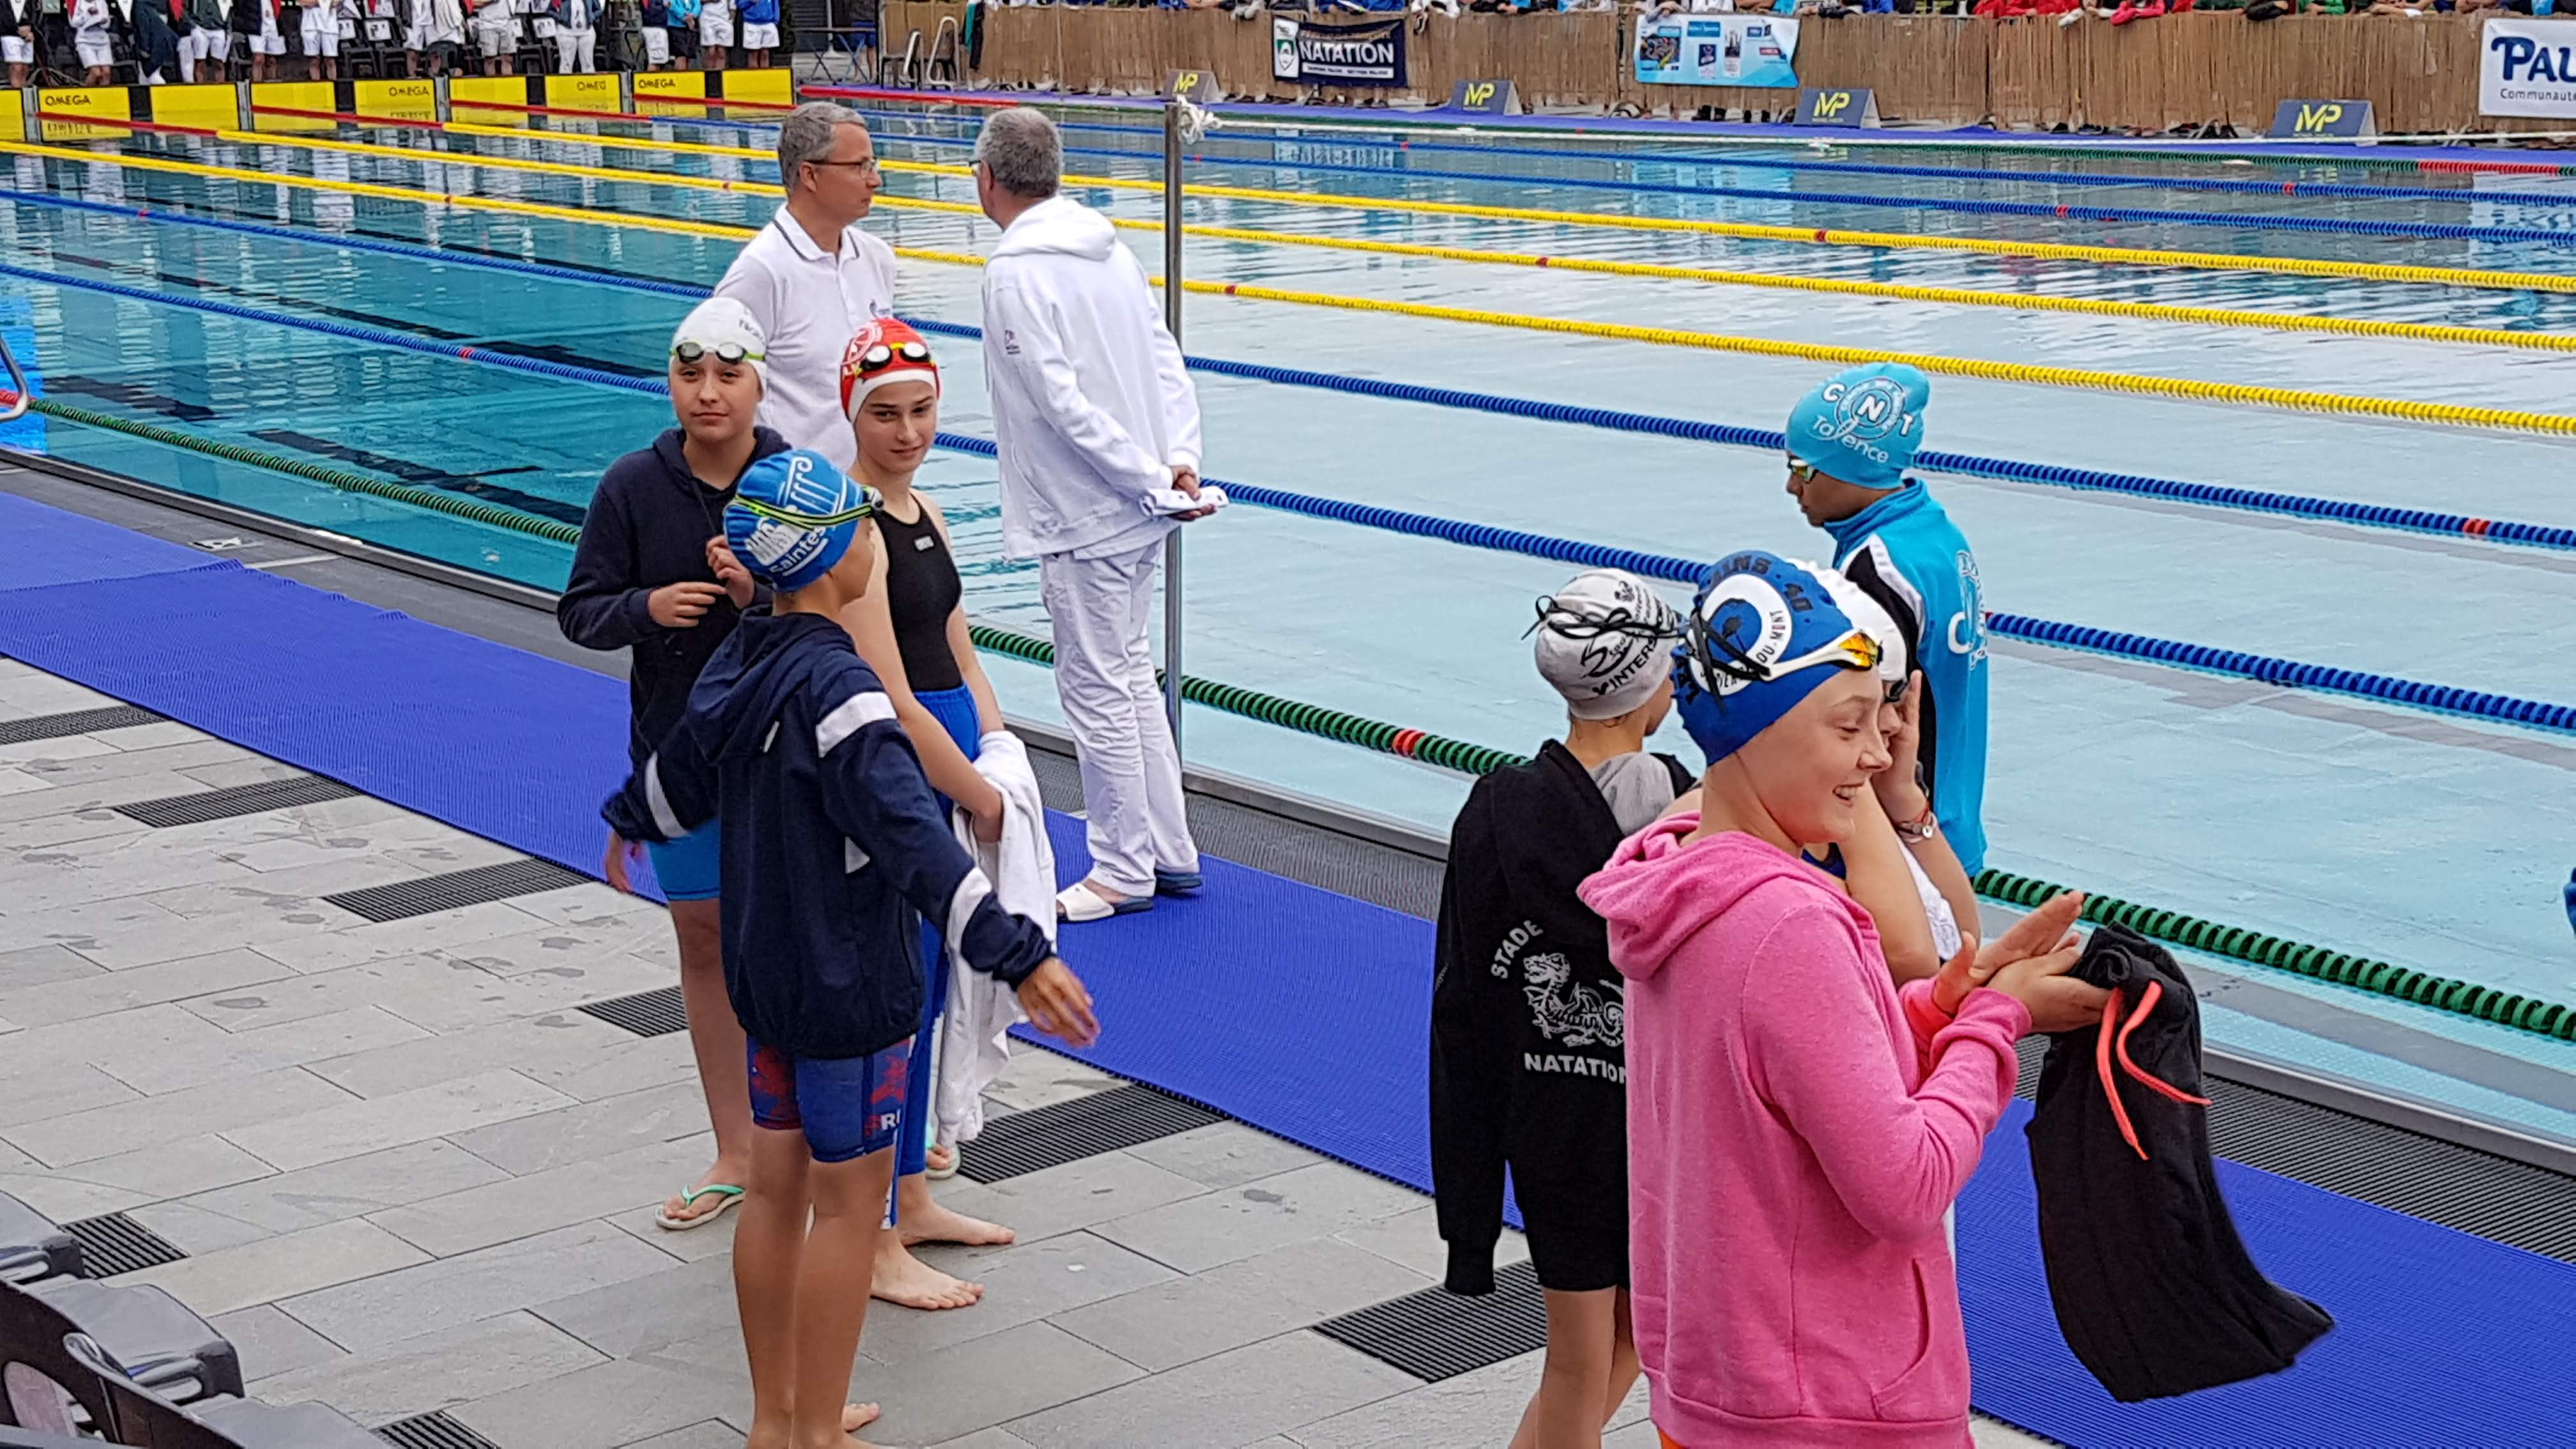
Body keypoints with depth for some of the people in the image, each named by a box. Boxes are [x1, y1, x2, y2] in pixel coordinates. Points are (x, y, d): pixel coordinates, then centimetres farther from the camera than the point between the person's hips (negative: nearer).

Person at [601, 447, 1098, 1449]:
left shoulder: (740, 664, 4)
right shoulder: (838, 690, -24)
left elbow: (682, 767, 23)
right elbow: (912, 838, -34)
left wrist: (629, 822, 45)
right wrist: (1017, 956, -41)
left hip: (763, 972, 9)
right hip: (847, 987, -9)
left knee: (778, 1187, 16)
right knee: (849, 1203, 2)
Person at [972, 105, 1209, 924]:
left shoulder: (1016, 273, -17)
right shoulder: (1107, 249, 9)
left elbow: (1063, 402, -22)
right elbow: (1167, 362, 6)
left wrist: (1150, 478, -17)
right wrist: (1178, 457, -2)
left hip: (1084, 519, -9)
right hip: (1138, 513, 9)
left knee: (1096, 688, 2)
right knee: (1129, 672, 19)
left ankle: (1124, 870, 12)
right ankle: (1169, 849, 26)